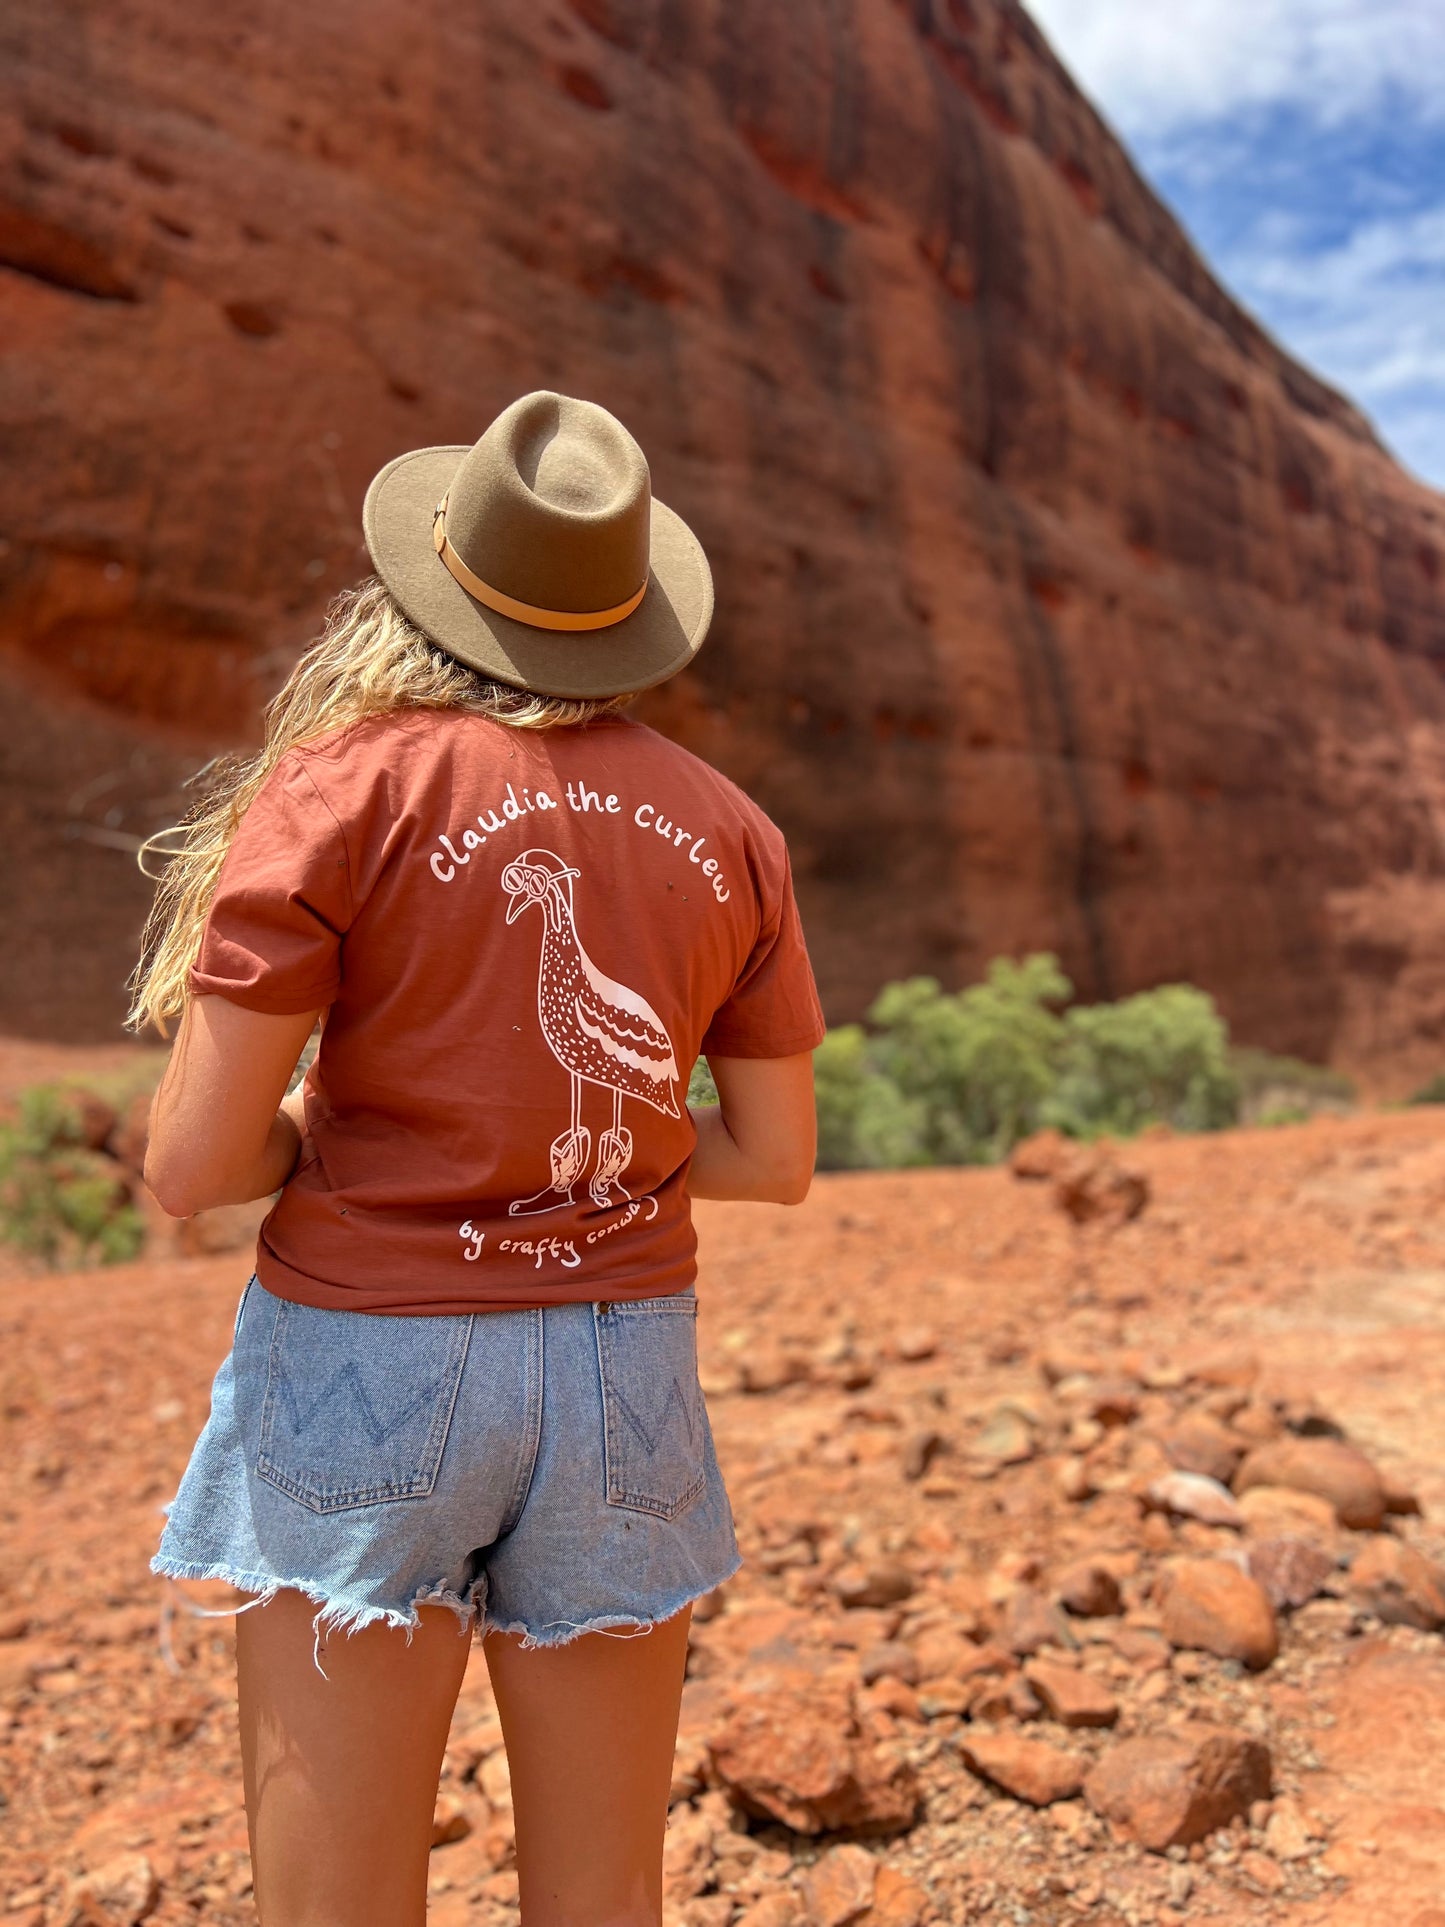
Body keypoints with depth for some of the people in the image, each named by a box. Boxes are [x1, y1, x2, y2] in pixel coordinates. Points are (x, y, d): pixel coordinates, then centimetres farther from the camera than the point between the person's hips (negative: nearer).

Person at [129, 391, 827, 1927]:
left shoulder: (340, 786, -10)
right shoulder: (726, 829, 3)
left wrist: (337, 1123, 8)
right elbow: (777, 1158, 6)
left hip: (371, 1357, -4)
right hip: (622, 1368, 5)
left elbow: (193, 1165, -12)